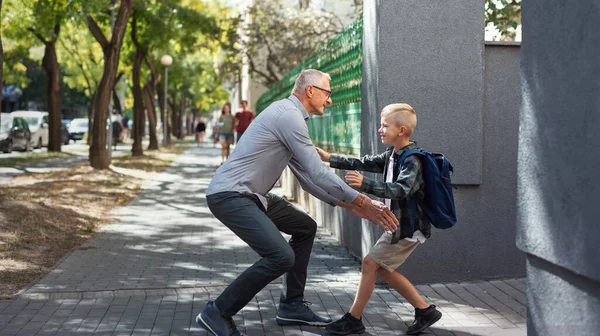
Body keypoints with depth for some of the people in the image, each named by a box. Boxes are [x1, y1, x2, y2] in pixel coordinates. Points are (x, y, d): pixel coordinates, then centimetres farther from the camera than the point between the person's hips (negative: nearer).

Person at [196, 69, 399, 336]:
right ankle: (217, 312, -6)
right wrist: (362, 202, -12)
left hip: (251, 195, 11)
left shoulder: (288, 116, 17)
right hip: (230, 196, -11)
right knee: (281, 256, -22)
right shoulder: (289, 115, -15)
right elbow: (318, 173, -19)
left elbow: (307, 176, 18)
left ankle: (291, 306, 22)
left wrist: (348, 204, 14)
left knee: (305, 227, 19)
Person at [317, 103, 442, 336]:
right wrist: (330, 158, 6)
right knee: (383, 269, 14)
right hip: (398, 224, 10)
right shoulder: (393, 154, 7)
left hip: (408, 228, -10)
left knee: (370, 264, -5)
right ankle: (425, 310, 18)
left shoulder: (412, 160, -22)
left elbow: (401, 189, -37)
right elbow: (365, 163, 12)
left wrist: (364, 184, -49)